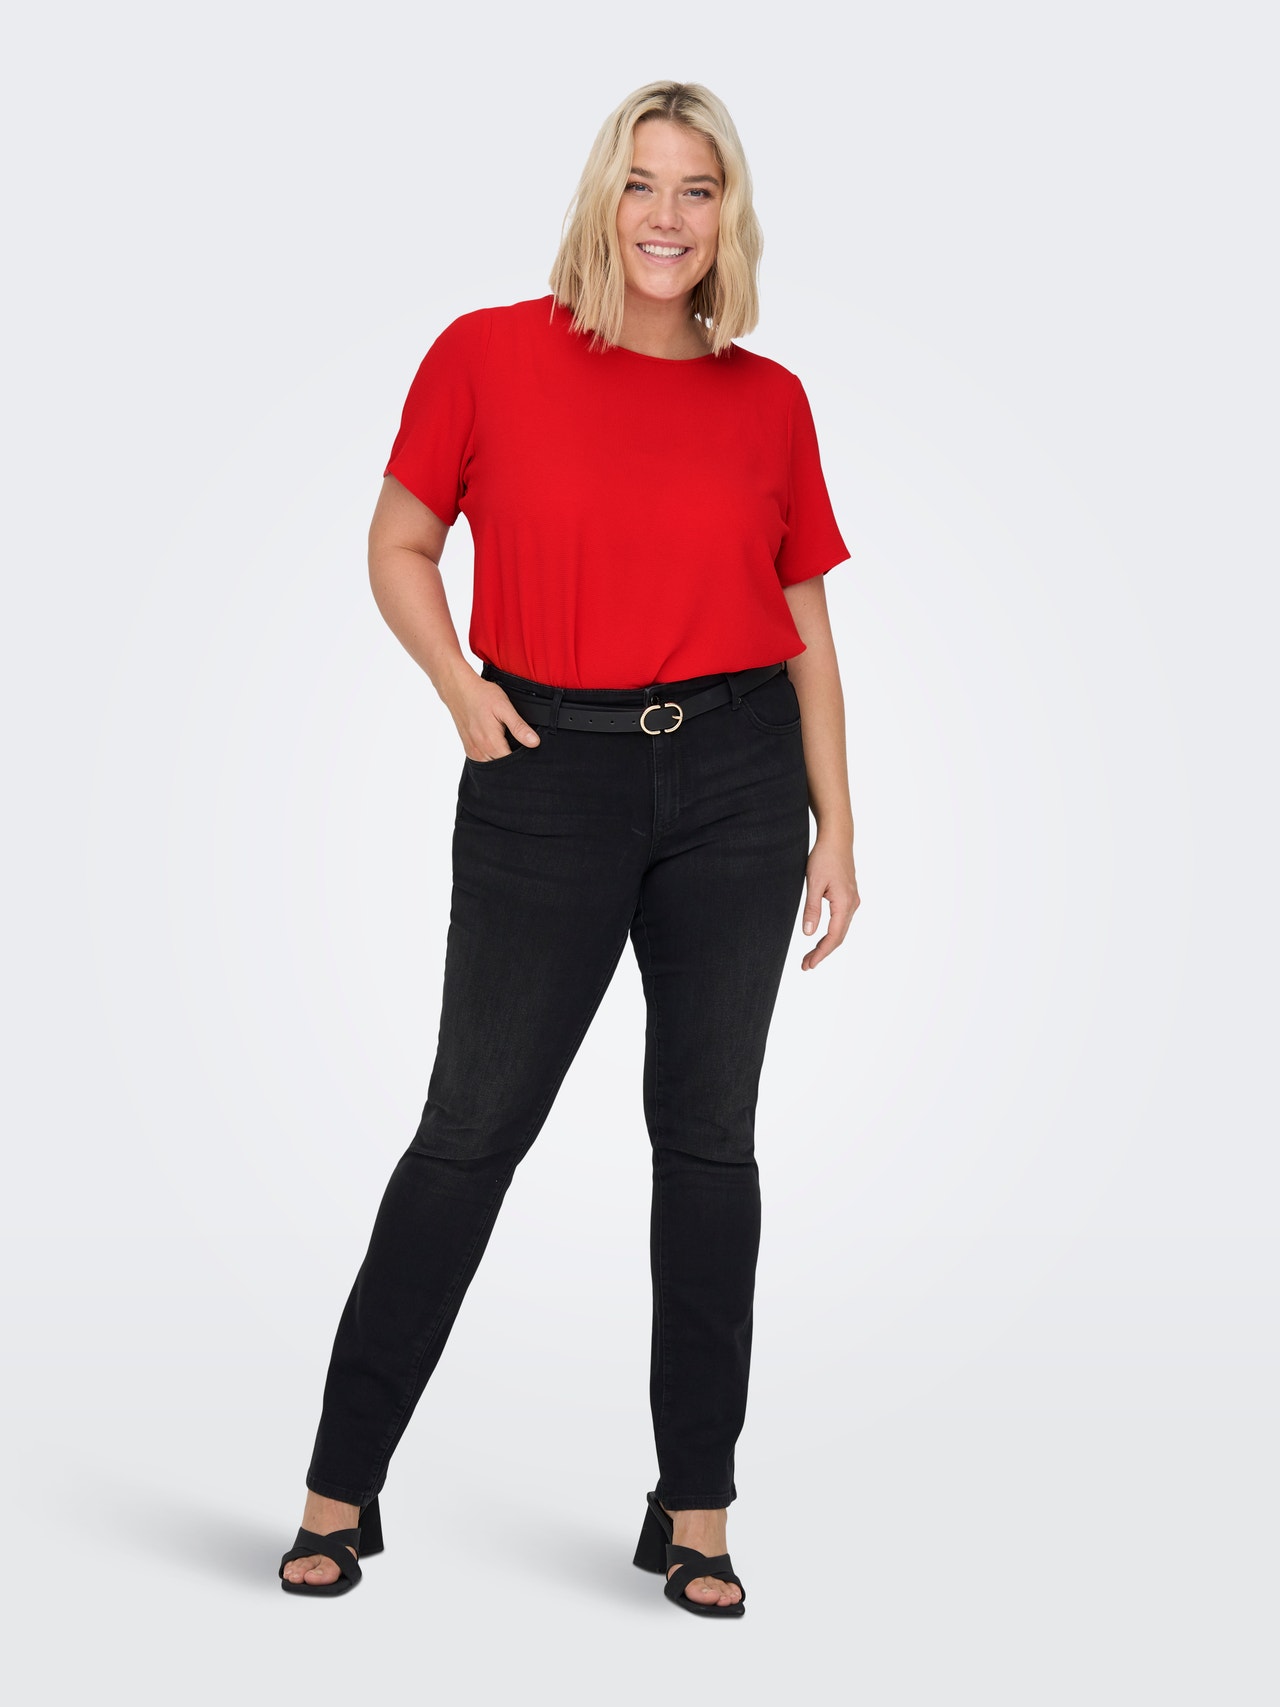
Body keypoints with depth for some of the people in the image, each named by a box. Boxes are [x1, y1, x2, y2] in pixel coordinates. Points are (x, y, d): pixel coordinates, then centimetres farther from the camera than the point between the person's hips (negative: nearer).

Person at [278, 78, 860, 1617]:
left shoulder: (770, 401, 5)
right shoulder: (491, 354, -1)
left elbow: (804, 621, 10)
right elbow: (400, 541, 8)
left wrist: (836, 825, 7)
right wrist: (461, 691, -8)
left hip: (736, 777, 2)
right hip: (549, 776, -2)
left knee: (707, 1131, 6)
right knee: (471, 1128, 2)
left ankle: (694, 1511, 18)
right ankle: (342, 1486, 16)